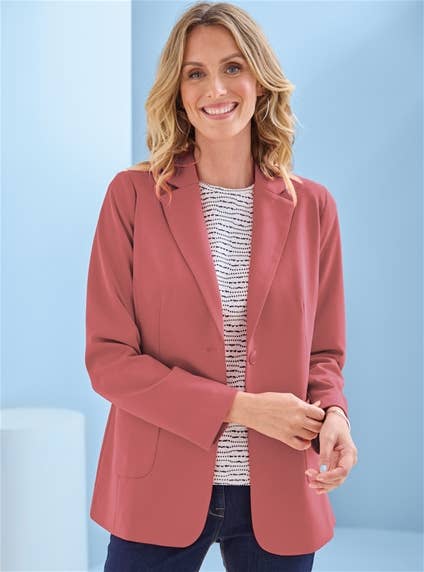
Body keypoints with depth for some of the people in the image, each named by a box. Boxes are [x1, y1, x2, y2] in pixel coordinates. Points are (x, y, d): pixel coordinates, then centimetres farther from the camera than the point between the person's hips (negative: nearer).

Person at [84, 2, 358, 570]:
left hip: (277, 499, 2)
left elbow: (323, 352, 8)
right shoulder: (133, 195, -4)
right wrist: (239, 407, -15)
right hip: (159, 494, -2)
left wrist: (332, 414, -14)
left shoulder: (312, 206, 2)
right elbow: (108, 357, -7)